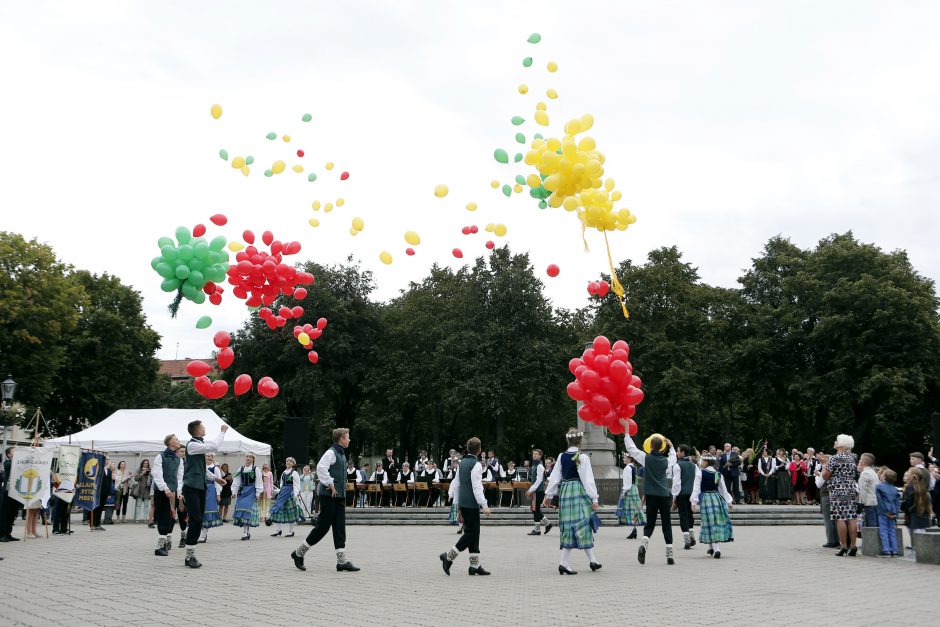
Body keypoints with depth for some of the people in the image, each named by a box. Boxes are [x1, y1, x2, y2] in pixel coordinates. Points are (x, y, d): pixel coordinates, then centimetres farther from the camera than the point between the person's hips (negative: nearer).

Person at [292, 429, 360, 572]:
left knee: (340, 528, 6)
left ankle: (342, 561, 6)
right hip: (329, 495, -9)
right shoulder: (331, 452, -13)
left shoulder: (341, 454, 16)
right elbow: (321, 467, -28)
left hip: (339, 496, 9)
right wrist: (330, 485, -22)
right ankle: (299, 553, 13)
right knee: (323, 526, -2)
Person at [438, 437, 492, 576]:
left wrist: (458, 506, 22)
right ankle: (449, 555, -7)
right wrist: (484, 505, -17)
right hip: (472, 503, -9)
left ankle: (475, 565, 13)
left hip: (463, 503, 9)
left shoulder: (462, 463, 14)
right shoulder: (476, 464, -12)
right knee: (471, 533, -3)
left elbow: (456, 485, 17)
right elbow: (477, 487, -18)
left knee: (473, 533, 12)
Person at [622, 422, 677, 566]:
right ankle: (670, 554, 4)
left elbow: (631, 448, 1)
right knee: (666, 523, 7)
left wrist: (627, 431, 7)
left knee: (650, 523, 6)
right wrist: (671, 447, 43)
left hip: (651, 495, -1)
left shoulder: (646, 458, -5)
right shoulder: (666, 460, 3)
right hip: (664, 495, 1)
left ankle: (644, 542, -22)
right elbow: (673, 457, 27)